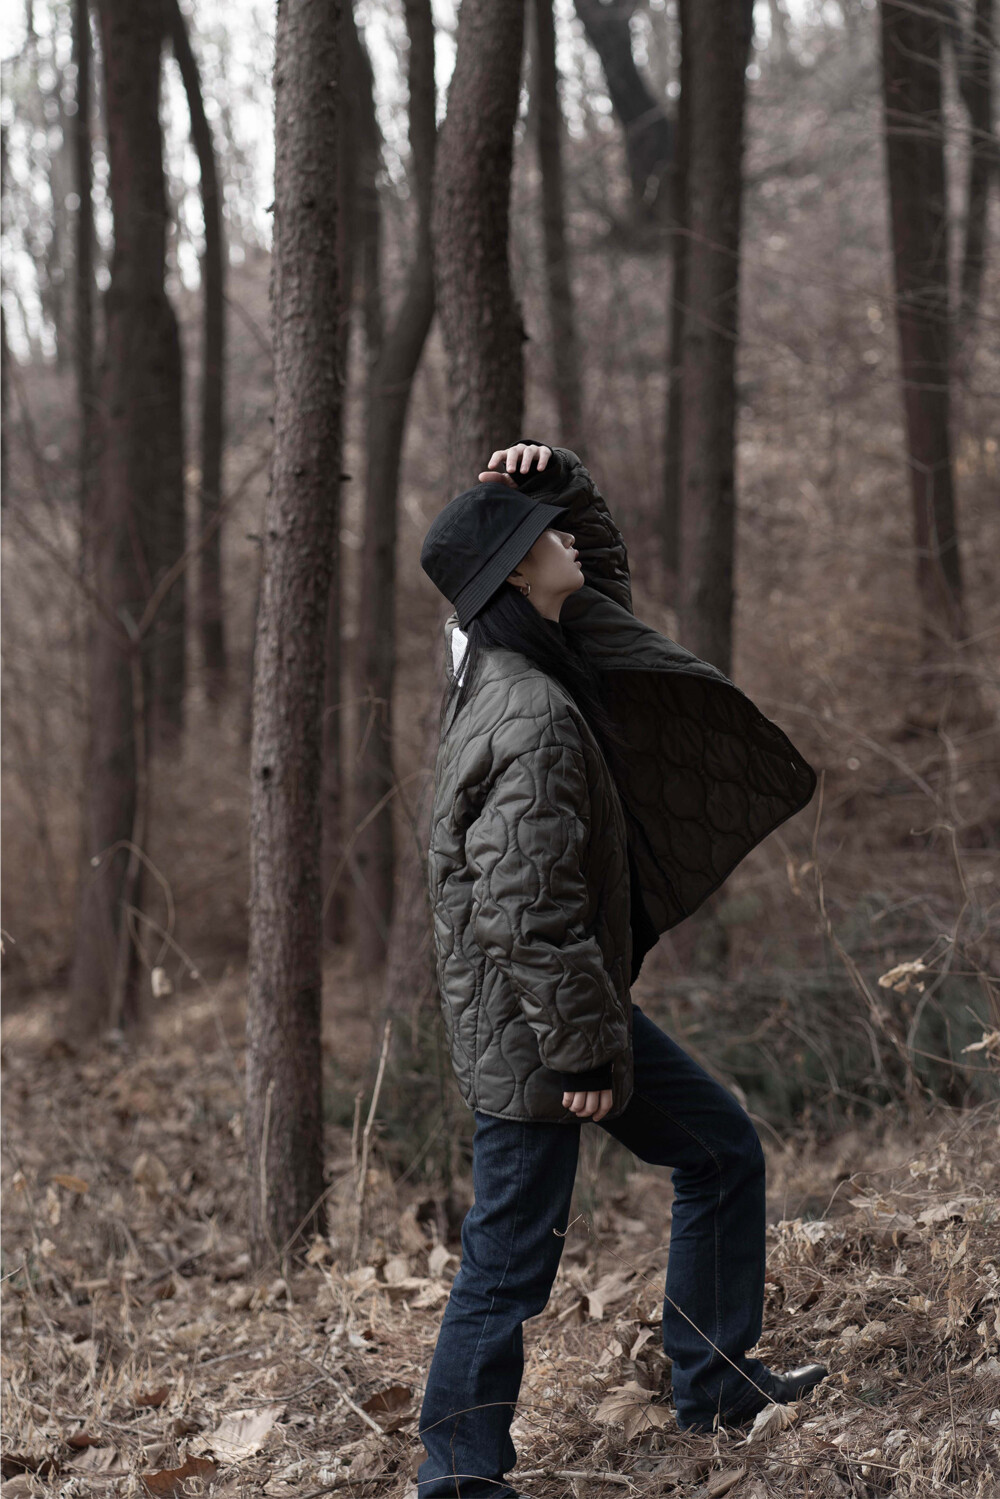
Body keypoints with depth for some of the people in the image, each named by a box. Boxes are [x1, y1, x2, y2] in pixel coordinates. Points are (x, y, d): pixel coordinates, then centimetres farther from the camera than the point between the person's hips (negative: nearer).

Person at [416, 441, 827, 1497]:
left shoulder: (515, 653, 3)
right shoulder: (533, 719, -26)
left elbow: (597, 560, 22)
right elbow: (521, 911, -28)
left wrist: (557, 476, 2)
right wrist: (584, 1048, -21)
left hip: (572, 998, 11)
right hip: (533, 1023, -11)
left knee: (723, 1152, 20)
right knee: (509, 1261, 0)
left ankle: (714, 1384, 31)